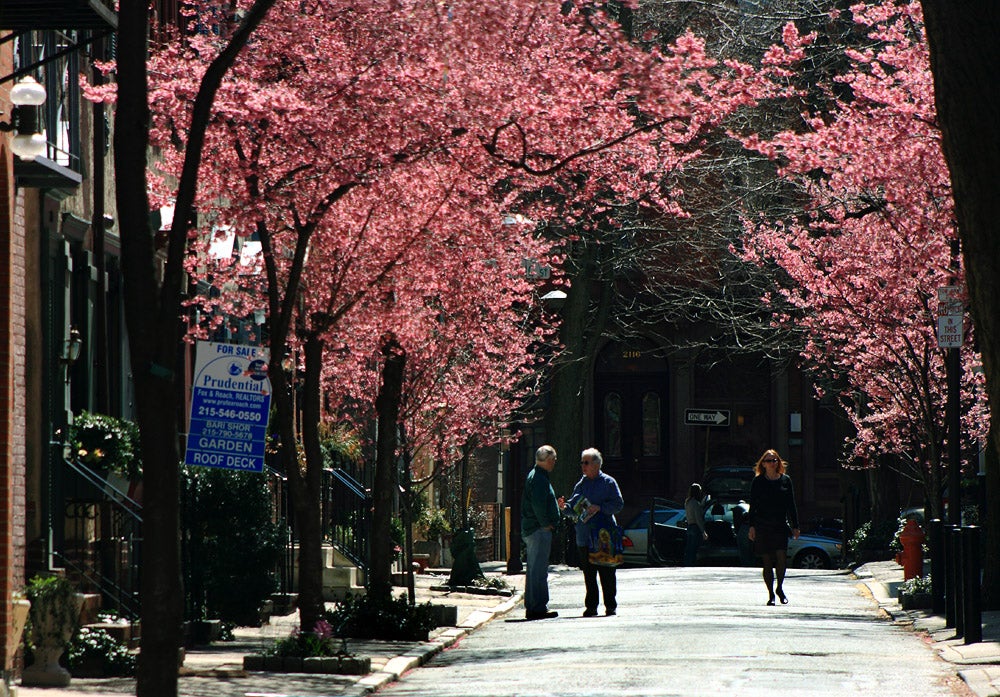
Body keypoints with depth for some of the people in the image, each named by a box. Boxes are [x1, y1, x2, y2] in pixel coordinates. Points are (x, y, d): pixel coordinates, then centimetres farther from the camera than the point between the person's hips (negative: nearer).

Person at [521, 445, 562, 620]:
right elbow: (538, 504, -24)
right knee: (539, 570, -10)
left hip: (531, 529, 11)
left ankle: (531, 607, 18)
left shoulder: (534, 476, 19)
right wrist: (546, 523, -16)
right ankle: (538, 607, -11)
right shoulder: (539, 478, -15)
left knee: (533, 569, 14)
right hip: (539, 530, -11)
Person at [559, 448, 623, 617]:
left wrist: (599, 508, -17)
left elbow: (618, 504, -6)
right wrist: (566, 506, -6)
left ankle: (610, 605, 6)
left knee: (606, 573, -1)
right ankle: (591, 606, 9)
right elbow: (574, 506, 16)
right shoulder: (581, 484, 14)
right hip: (584, 537, 5)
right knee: (589, 574, 5)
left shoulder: (608, 482, -1)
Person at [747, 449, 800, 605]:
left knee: (782, 557, -13)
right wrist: (752, 526, -5)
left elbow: (791, 505, 11)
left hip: (780, 525, 1)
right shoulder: (758, 481, 3)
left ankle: (779, 588, 8)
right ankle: (771, 594, 9)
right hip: (762, 526, -1)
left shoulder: (785, 480, 8)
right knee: (767, 561, 1)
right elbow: (753, 505, 3)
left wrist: (795, 526, 8)